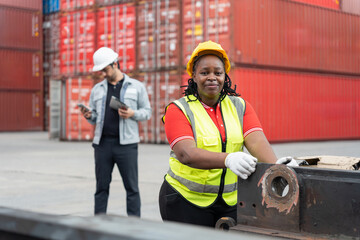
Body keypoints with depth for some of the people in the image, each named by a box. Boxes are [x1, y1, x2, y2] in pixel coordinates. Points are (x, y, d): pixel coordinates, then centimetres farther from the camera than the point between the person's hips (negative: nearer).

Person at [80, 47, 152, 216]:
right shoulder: (97, 89, 16)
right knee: (101, 187, 7)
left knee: (132, 188, -1)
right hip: (102, 143, 3)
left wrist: (132, 114, -13)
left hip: (126, 144, -3)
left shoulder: (137, 86, 7)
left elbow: (147, 112, 7)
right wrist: (89, 116, -5)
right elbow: (95, 117, 19)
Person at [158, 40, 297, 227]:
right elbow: (186, 154, -20)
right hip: (186, 199, -3)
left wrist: (276, 166, -30)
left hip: (232, 200, 3)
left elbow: (256, 141, -8)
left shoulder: (240, 106, 8)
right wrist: (228, 159, -37)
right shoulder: (179, 109, -4)